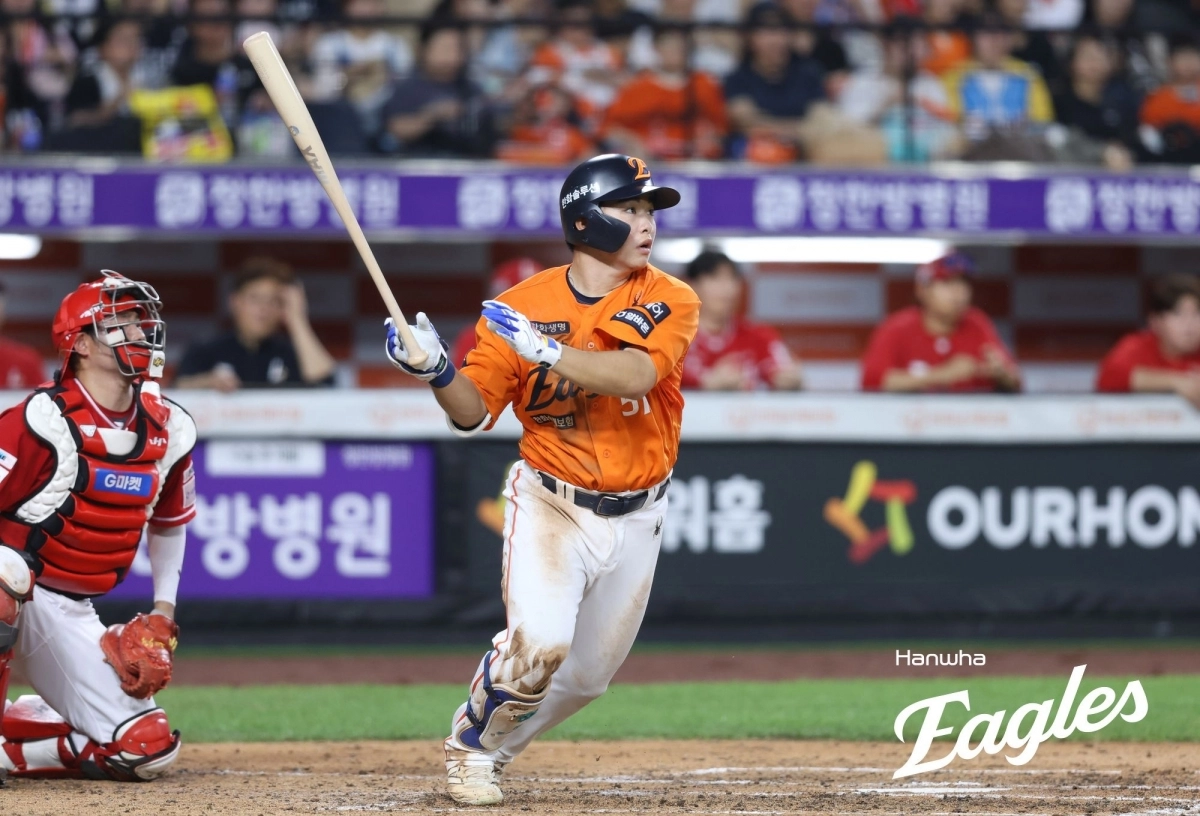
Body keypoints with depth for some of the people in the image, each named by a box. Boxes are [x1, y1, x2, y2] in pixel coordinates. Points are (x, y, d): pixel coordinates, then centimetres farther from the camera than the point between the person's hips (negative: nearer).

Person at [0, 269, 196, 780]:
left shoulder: (169, 431, 4)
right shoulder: (46, 420, -16)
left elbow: (170, 521, 21)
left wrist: (163, 616, 16)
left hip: (73, 616, 6)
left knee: (147, 748, -4)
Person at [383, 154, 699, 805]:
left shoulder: (670, 303, -8)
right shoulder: (522, 306, -7)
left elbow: (634, 374, -27)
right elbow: (473, 414, -6)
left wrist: (543, 347, -36)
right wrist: (435, 369, -26)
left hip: (634, 520, 3)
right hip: (550, 505, -3)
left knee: (586, 676, 11)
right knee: (539, 642, -24)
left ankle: (492, 748, 37)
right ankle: (468, 747, 3)